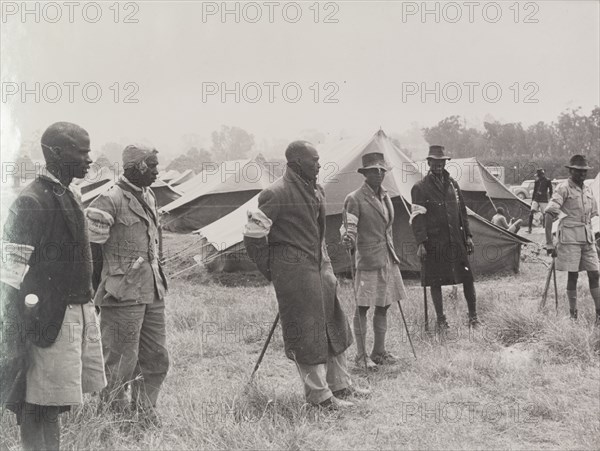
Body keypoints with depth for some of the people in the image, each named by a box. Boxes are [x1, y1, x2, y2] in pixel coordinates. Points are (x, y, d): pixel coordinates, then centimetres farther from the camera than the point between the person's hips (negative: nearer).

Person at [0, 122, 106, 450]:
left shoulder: (69, 196, 14)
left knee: (58, 399, 16)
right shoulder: (31, 201, -14)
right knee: (41, 403, -1)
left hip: (80, 310, 9)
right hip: (50, 318, -9)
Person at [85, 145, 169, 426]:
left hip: (152, 294, 9)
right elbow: (90, 248, -13)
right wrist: (99, 289, -10)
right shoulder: (110, 201, -14)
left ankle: (145, 412, 26)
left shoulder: (148, 198, 13)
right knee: (121, 362, 0)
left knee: (157, 358, 13)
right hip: (124, 296, -9)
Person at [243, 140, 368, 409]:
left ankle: (339, 385, 30)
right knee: (305, 333, -1)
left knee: (333, 326, 16)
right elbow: (253, 236, -14)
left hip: (319, 265, 9)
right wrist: (272, 272, -8)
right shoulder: (276, 194, -16)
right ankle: (319, 395, 10)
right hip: (294, 270, -9)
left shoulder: (316, 191, 11)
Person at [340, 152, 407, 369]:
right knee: (362, 307, -1)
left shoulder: (385, 196, 12)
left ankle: (379, 352, 22)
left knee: (383, 306, 12)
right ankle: (361, 355, 8)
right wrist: (347, 238, -38)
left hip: (388, 259, 7)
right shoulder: (355, 199, -10)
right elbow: (348, 225, -15)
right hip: (367, 259, -7)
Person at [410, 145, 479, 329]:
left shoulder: (452, 184, 12)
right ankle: (440, 319, 18)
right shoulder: (420, 188, -3)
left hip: (456, 241, 4)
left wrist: (468, 235, 11)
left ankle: (473, 317, 13)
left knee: (467, 277, 1)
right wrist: (421, 242, -14)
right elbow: (417, 217, -7)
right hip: (434, 243, -4)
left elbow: (462, 211, 16)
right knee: (435, 281, 4)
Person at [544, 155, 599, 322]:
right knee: (572, 275, -2)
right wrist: (549, 242, -18)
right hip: (570, 237, -6)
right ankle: (573, 314, 7)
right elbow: (550, 214, -14)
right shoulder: (564, 188, -8)